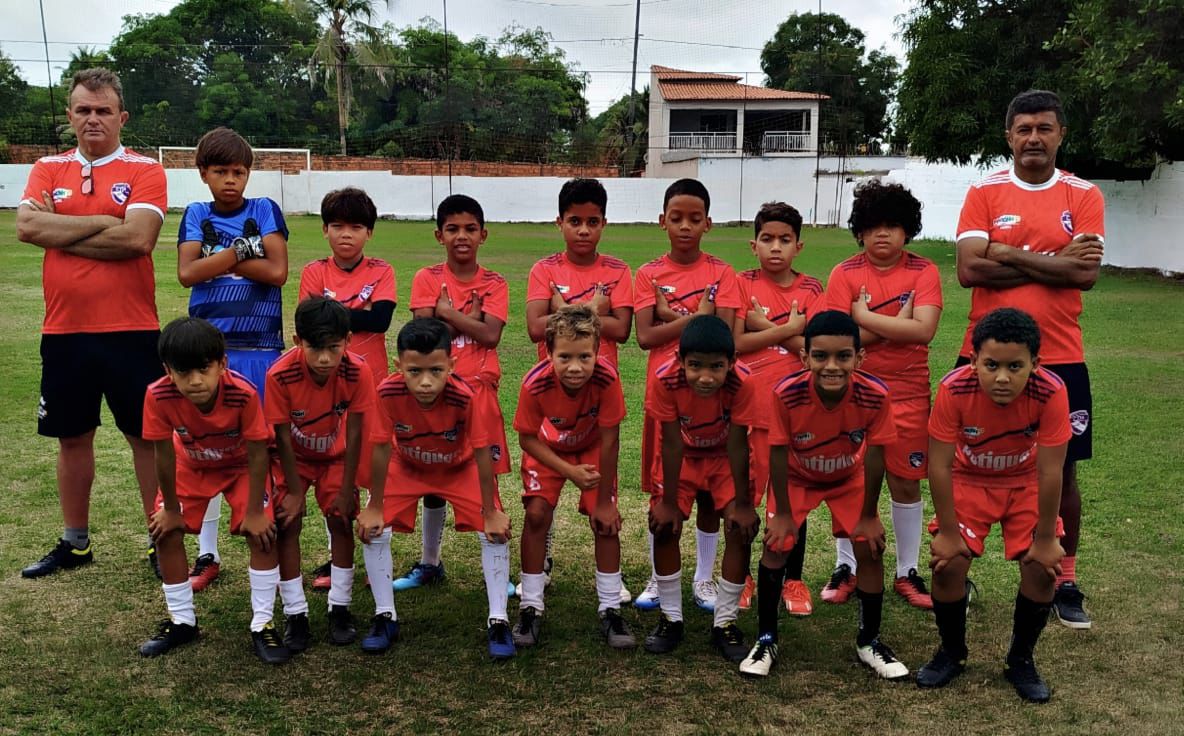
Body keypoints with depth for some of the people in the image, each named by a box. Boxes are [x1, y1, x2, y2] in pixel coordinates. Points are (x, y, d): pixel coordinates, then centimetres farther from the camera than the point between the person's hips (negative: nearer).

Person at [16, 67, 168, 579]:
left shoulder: (144, 171, -2)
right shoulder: (48, 169, 10)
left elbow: (138, 237, -18)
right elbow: (25, 226, -7)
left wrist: (59, 233, -8)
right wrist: (101, 222, -11)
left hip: (130, 331, -4)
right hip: (63, 331, 4)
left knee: (147, 436, 4)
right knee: (72, 437, 14)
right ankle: (75, 542, 30)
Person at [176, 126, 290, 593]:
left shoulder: (265, 211, 3)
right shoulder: (196, 216, 7)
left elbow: (277, 272, -10)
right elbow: (187, 273, -7)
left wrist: (217, 258, -9)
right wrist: (241, 251, -11)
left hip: (261, 348, -2)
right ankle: (207, 554, 19)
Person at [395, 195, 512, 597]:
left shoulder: (494, 284, 3)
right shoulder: (426, 279, 3)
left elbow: (490, 335, -13)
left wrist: (447, 311, -10)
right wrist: (469, 316, -10)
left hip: (480, 391, 0)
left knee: (486, 478, 2)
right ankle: (429, 562, 26)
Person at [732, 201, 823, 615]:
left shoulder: (811, 289, 4)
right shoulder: (743, 284, 1)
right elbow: (736, 343, -11)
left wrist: (766, 325, -11)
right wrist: (789, 329, -12)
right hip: (749, 406, -1)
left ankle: (793, 579, 22)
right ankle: (741, 577, 22)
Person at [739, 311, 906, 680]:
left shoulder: (875, 395, -34)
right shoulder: (786, 394, -37)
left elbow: (874, 456, -21)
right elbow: (778, 454, -23)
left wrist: (868, 515, -11)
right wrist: (782, 512, -14)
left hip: (850, 478, 1)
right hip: (796, 477, -1)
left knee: (869, 548, -4)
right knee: (775, 546, -8)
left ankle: (868, 641, 17)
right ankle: (766, 640, 10)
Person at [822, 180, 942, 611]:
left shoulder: (924, 272, -2)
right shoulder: (845, 274, -2)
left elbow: (924, 330, -16)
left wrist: (866, 318, -14)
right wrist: (895, 324, -13)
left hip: (908, 395, 0)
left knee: (906, 483, 8)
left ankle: (907, 573, 24)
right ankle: (846, 569, 22)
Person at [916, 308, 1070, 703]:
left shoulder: (1050, 392, -33)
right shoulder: (954, 389, -33)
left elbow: (1049, 472, -24)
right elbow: (939, 465, -24)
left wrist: (1045, 539, -16)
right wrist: (947, 532, -18)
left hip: (1026, 484, 1)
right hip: (969, 481, 0)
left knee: (1042, 568, -11)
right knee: (948, 564, -12)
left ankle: (1021, 660, 15)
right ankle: (952, 653, 15)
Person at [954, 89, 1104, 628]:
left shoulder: (1084, 196, 3)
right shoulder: (984, 193, 1)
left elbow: (1086, 273, -11)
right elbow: (969, 270, -12)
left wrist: (1010, 255, -12)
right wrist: (1051, 263, -11)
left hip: (1059, 359, 1)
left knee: (1061, 472, 10)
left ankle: (1065, 584, 25)